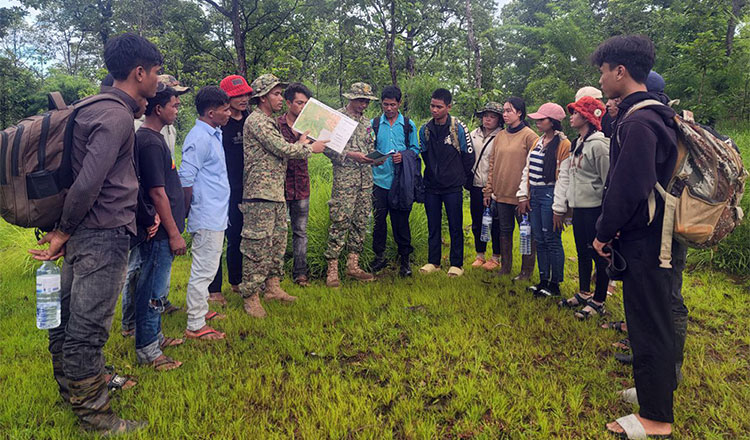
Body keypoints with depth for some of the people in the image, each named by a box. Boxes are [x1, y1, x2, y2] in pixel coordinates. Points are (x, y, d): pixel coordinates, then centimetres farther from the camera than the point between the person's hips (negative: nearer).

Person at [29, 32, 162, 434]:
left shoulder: (97, 108, 14)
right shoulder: (117, 116, -17)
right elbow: (88, 183, -23)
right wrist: (64, 232, -10)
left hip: (83, 233, 10)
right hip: (104, 235, -10)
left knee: (68, 316, 21)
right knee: (88, 327, 0)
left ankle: (69, 386, 40)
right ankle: (93, 414, 14)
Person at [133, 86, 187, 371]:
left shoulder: (154, 137, 13)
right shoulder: (150, 142, -18)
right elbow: (157, 192, -21)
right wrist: (174, 234, -18)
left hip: (160, 231, 10)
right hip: (159, 232, -10)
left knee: (157, 289, 20)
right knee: (153, 291, 1)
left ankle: (155, 336, 33)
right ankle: (148, 351, 12)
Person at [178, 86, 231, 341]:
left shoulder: (213, 135, 14)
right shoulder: (199, 138, -16)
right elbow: (186, 179, -19)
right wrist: (187, 210, -9)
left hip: (215, 216, 10)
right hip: (207, 217, -10)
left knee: (206, 268, 19)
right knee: (204, 270, -3)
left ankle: (201, 311, 33)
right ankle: (195, 326, 7)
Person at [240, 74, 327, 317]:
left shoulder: (270, 121, 20)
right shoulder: (256, 121, -12)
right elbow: (283, 149, -17)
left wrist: (300, 143, 7)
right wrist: (310, 148, -3)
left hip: (276, 193, 10)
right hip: (260, 193, -10)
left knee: (277, 242, 16)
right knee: (257, 246, -5)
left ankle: (273, 287, 28)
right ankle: (251, 297, 4)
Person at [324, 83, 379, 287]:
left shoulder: (366, 121, 18)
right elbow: (328, 147, -10)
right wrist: (351, 155, -18)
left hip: (365, 178, 7)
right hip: (344, 178, -7)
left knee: (360, 222, 8)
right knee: (340, 222, -9)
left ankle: (353, 265, 18)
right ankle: (332, 270, -3)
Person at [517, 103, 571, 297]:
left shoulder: (563, 144, -10)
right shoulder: (538, 142, 14)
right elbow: (527, 169, 16)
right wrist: (523, 195, 10)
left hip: (550, 195, -8)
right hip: (534, 195, 8)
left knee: (552, 240, -1)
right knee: (539, 240, 12)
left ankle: (555, 285, 11)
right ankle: (543, 281, 23)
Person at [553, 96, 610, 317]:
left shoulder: (598, 145, -14)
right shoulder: (576, 145, 14)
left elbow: (609, 181, -15)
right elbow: (565, 175, 14)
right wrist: (559, 206, 12)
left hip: (595, 208, -9)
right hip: (578, 207, 9)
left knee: (599, 254, 2)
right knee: (582, 252, 18)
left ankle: (598, 302, 13)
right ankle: (584, 294, 32)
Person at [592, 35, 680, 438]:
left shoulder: (638, 121, -20)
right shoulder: (651, 115, 12)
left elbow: (627, 188, -25)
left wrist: (604, 232, -12)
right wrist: (612, 229, 15)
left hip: (643, 244, -10)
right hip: (655, 237, 10)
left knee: (649, 327, 1)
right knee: (655, 321, 22)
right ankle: (658, 389, 39)